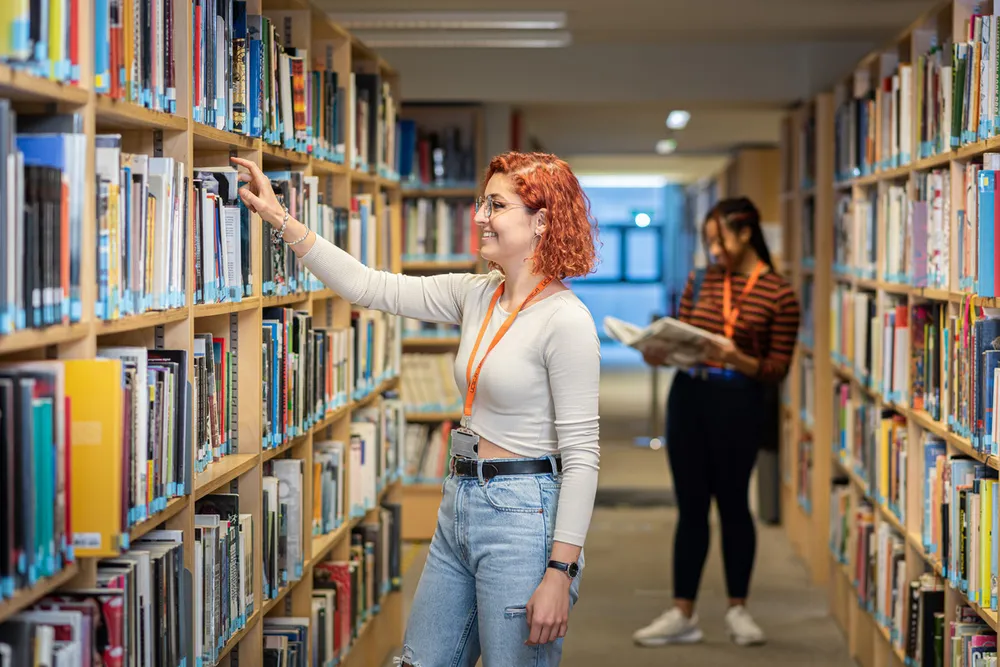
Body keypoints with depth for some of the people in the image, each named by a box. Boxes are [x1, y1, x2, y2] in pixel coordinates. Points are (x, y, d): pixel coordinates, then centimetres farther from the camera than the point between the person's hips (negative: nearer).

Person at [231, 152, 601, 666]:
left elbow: (581, 454, -17)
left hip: (522, 515, -8)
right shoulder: (476, 295, 7)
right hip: (459, 507, 8)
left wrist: (559, 574, -20)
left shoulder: (566, 319, -16)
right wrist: (279, 218, 6)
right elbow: (369, 287, 9)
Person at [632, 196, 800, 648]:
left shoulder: (778, 293, -4)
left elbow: (777, 369, -5)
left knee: (732, 501, 6)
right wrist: (661, 353, -9)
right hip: (688, 395, 4)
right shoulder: (700, 282, 9)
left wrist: (738, 359, -22)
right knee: (690, 505, 6)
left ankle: (737, 610, 22)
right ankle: (682, 614, 11)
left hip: (740, 403, -4)